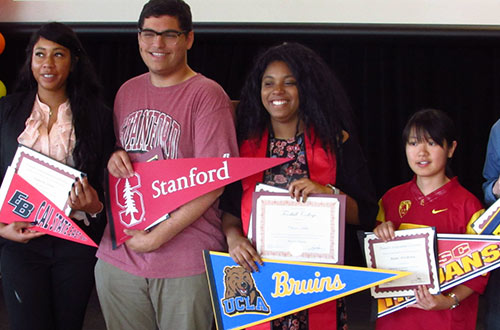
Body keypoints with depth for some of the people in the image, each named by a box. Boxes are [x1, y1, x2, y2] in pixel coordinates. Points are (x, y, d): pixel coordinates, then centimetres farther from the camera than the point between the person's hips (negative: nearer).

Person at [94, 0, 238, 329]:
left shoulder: (206, 94, -9)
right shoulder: (128, 91, 11)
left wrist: (157, 237, -15)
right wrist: (114, 158, -1)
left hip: (186, 262, -5)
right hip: (118, 255, 5)